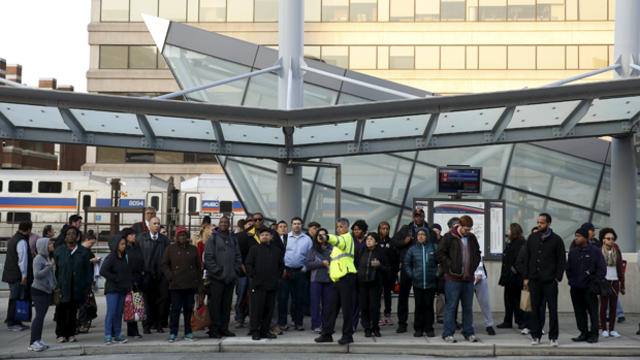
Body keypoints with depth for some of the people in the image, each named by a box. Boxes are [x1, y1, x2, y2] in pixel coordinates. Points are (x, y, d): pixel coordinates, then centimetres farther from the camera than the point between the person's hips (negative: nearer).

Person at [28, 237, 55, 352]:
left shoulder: (48, 257, 11)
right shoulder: (38, 258, -13)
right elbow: (37, 275, -21)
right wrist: (50, 265, -20)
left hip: (47, 291, 7)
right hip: (38, 291, -7)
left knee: (42, 316, 8)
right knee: (39, 316, -10)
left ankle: (38, 340, 13)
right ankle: (32, 343, -8)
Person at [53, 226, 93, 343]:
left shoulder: (83, 251, 8)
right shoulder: (58, 251, 6)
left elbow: (88, 270, 8)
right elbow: (54, 269, 4)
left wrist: (87, 286, 3)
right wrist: (55, 286, -3)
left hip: (78, 288, 1)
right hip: (62, 287, -1)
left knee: (73, 311, 6)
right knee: (61, 311, 1)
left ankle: (71, 334, 14)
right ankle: (60, 334, 10)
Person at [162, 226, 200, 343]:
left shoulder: (193, 249, 12)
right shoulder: (170, 248, 6)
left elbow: (198, 266, 15)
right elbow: (164, 264, 7)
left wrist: (197, 280, 7)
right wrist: (170, 276, -5)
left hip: (191, 285, 2)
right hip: (176, 285, -2)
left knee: (189, 309, 5)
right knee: (175, 309, -4)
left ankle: (188, 333, 12)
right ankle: (173, 333, 2)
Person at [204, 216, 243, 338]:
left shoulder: (233, 238, 14)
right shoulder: (213, 238, -2)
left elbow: (238, 256, 15)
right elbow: (208, 257, -7)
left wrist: (236, 270, 3)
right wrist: (217, 271, -12)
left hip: (231, 277, 5)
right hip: (217, 278, -5)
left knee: (227, 304, 9)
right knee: (215, 304, -3)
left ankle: (224, 328, 17)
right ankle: (214, 329, 3)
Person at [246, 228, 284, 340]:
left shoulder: (276, 250, 12)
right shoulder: (254, 249, 3)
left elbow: (281, 265, 19)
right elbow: (248, 264, 1)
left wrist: (277, 276, 9)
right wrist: (253, 276, -6)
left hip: (272, 285, 4)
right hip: (258, 285, -3)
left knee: (269, 309, 6)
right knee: (256, 308, -4)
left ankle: (265, 331, 14)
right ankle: (254, 331, 3)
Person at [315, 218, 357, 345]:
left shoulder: (347, 237, -4)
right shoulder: (340, 239, 25)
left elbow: (339, 241, -29)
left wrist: (327, 237, -48)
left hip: (347, 276, -9)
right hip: (338, 278, 9)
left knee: (346, 307, -6)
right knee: (332, 307, 9)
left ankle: (347, 335, -1)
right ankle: (327, 334, 14)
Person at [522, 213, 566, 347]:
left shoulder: (556, 240, 0)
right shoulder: (532, 238, 9)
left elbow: (561, 261, 2)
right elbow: (526, 258, 11)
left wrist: (558, 278, -6)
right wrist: (525, 277, 5)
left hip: (550, 281, -3)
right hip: (534, 280, 3)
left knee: (553, 309, 0)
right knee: (535, 308, 6)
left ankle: (553, 337, 6)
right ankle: (535, 336, 13)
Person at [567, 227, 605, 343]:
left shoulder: (595, 251, -3)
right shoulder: (573, 252, 11)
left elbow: (602, 269, -3)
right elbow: (568, 268, 18)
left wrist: (594, 283, -8)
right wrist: (571, 281, 6)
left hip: (589, 289, -5)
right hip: (576, 289, 5)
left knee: (593, 311, -3)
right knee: (579, 312, 7)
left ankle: (594, 334, 4)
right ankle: (584, 333, 15)